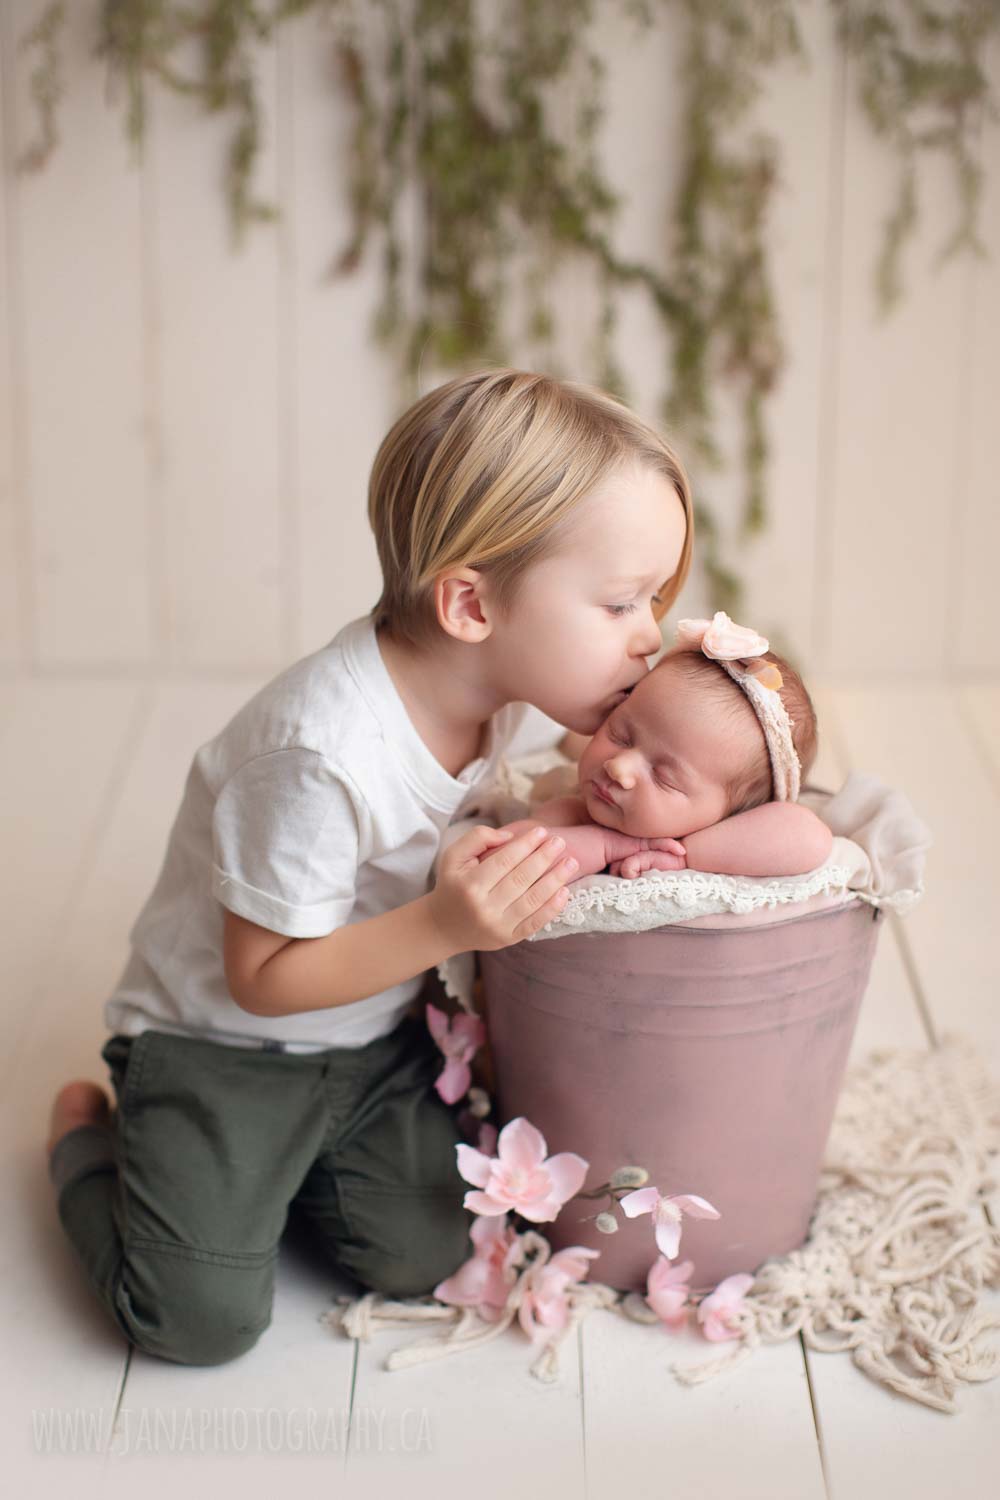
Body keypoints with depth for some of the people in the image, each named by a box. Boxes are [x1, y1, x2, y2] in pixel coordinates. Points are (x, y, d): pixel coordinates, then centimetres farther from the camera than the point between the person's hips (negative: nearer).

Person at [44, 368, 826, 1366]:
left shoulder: (485, 689, -10)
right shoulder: (321, 753, -35)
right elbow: (263, 978, -24)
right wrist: (443, 926, -36)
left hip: (372, 1035, 6)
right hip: (221, 1045, -6)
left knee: (422, 1259, -10)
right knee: (201, 1321, -14)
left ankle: (282, 1161, 17)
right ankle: (87, 1138, 14)